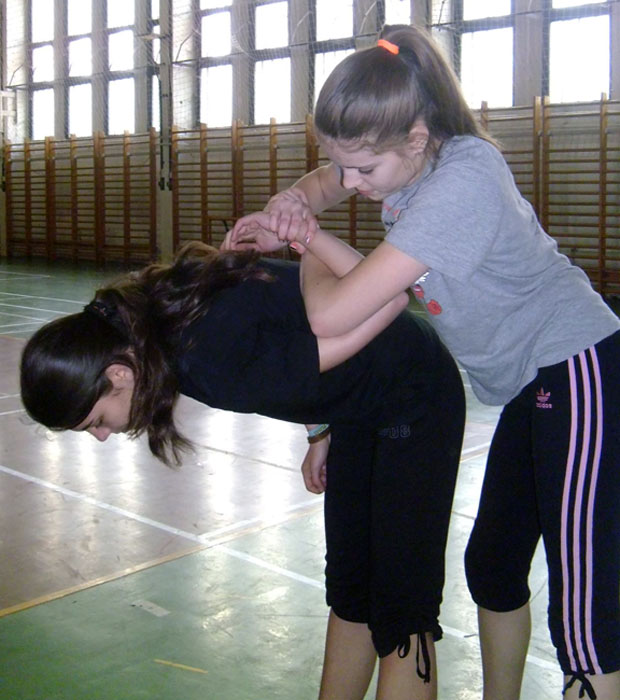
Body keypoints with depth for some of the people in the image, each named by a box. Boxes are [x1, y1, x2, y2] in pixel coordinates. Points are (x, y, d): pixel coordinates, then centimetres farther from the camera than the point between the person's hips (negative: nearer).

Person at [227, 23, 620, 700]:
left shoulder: (463, 181, -30)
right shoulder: (409, 159, -4)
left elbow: (332, 316, -32)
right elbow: (323, 182, 18)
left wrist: (306, 242, -11)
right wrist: (291, 204, -4)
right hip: (531, 384, 9)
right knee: (491, 564, 19)